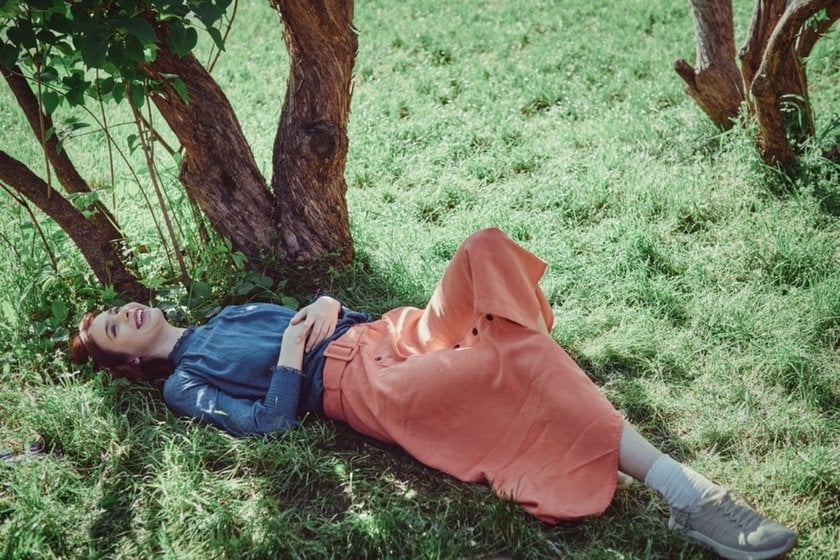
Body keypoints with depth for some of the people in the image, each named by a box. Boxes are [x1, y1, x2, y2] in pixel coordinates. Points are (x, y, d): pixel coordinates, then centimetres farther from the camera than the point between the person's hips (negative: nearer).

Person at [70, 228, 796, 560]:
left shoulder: (230, 315, 30)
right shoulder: (183, 379, 8)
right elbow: (269, 420, -7)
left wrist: (327, 307, 6)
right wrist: (291, 353, -8)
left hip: (380, 333, 8)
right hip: (358, 380, -7)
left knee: (486, 251, -19)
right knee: (512, 368, -32)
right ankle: (681, 491, -34)